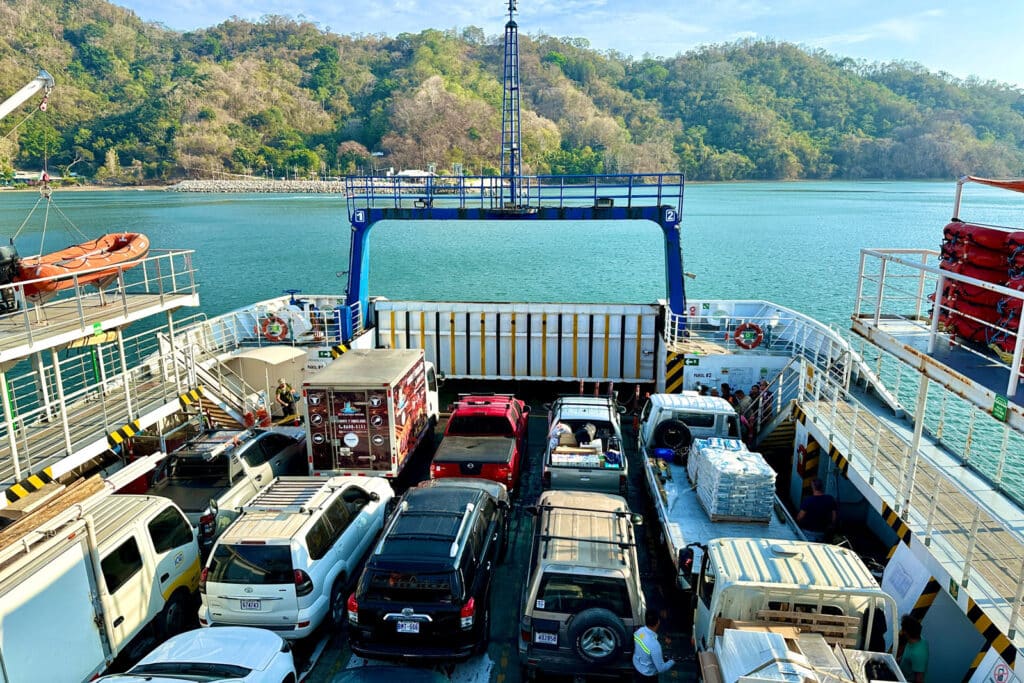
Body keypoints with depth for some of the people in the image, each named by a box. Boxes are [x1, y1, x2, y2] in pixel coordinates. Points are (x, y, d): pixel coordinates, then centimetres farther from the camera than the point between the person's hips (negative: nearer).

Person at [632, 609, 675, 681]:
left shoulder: (639, 631, -15)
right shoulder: (654, 645, -39)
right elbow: (661, 668, -26)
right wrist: (672, 661, -7)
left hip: (636, 668, 6)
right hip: (647, 676, -6)